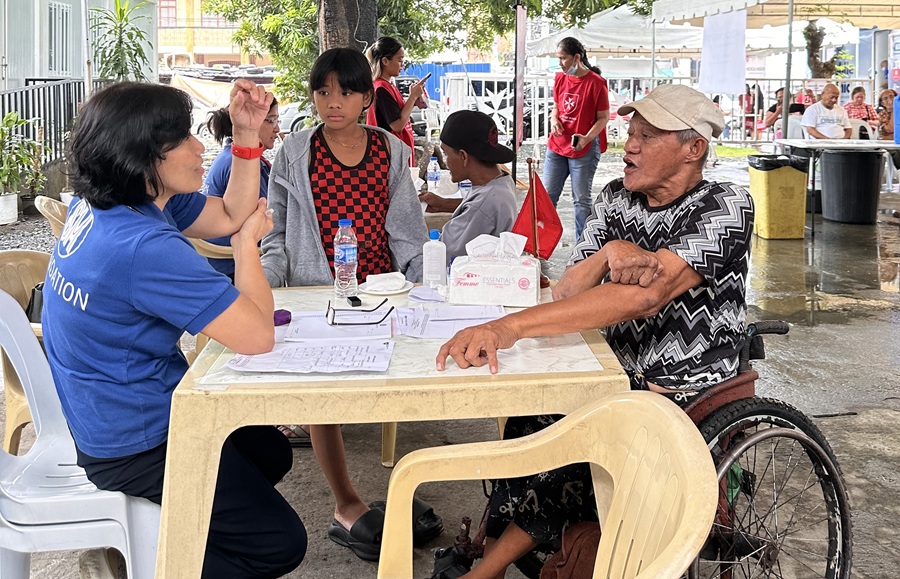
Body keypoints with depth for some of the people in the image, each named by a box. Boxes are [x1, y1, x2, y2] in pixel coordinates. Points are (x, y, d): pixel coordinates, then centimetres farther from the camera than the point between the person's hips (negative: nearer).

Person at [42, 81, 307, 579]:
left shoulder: (105, 204, -2)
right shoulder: (145, 247, -32)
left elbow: (229, 216, 8)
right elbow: (258, 336, -30)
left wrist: (246, 134, -5)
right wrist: (248, 243, -14)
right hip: (135, 443, -10)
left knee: (271, 451, 26)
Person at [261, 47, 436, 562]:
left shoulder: (391, 152, 8)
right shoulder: (294, 155, 5)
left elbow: (406, 233, 7)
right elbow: (277, 235, 8)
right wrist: (262, 280, -9)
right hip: (316, 292, -1)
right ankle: (347, 506, -6)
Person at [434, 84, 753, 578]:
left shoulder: (724, 206, -12)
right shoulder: (615, 199, 7)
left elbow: (647, 294, -28)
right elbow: (566, 291, 3)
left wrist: (511, 326, -35)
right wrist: (607, 254, -20)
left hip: (685, 403, -5)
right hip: (620, 379, 5)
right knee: (529, 418, -22)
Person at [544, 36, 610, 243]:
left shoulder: (596, 83, -13)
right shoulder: (560, 79, 5)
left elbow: (603, 118, -10)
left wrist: (586, 139, -24)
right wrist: (554, 120, -4)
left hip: (584, 150, -6)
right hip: (556, 147, 6)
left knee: (581, 199, 3)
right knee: (547, 195, 9)